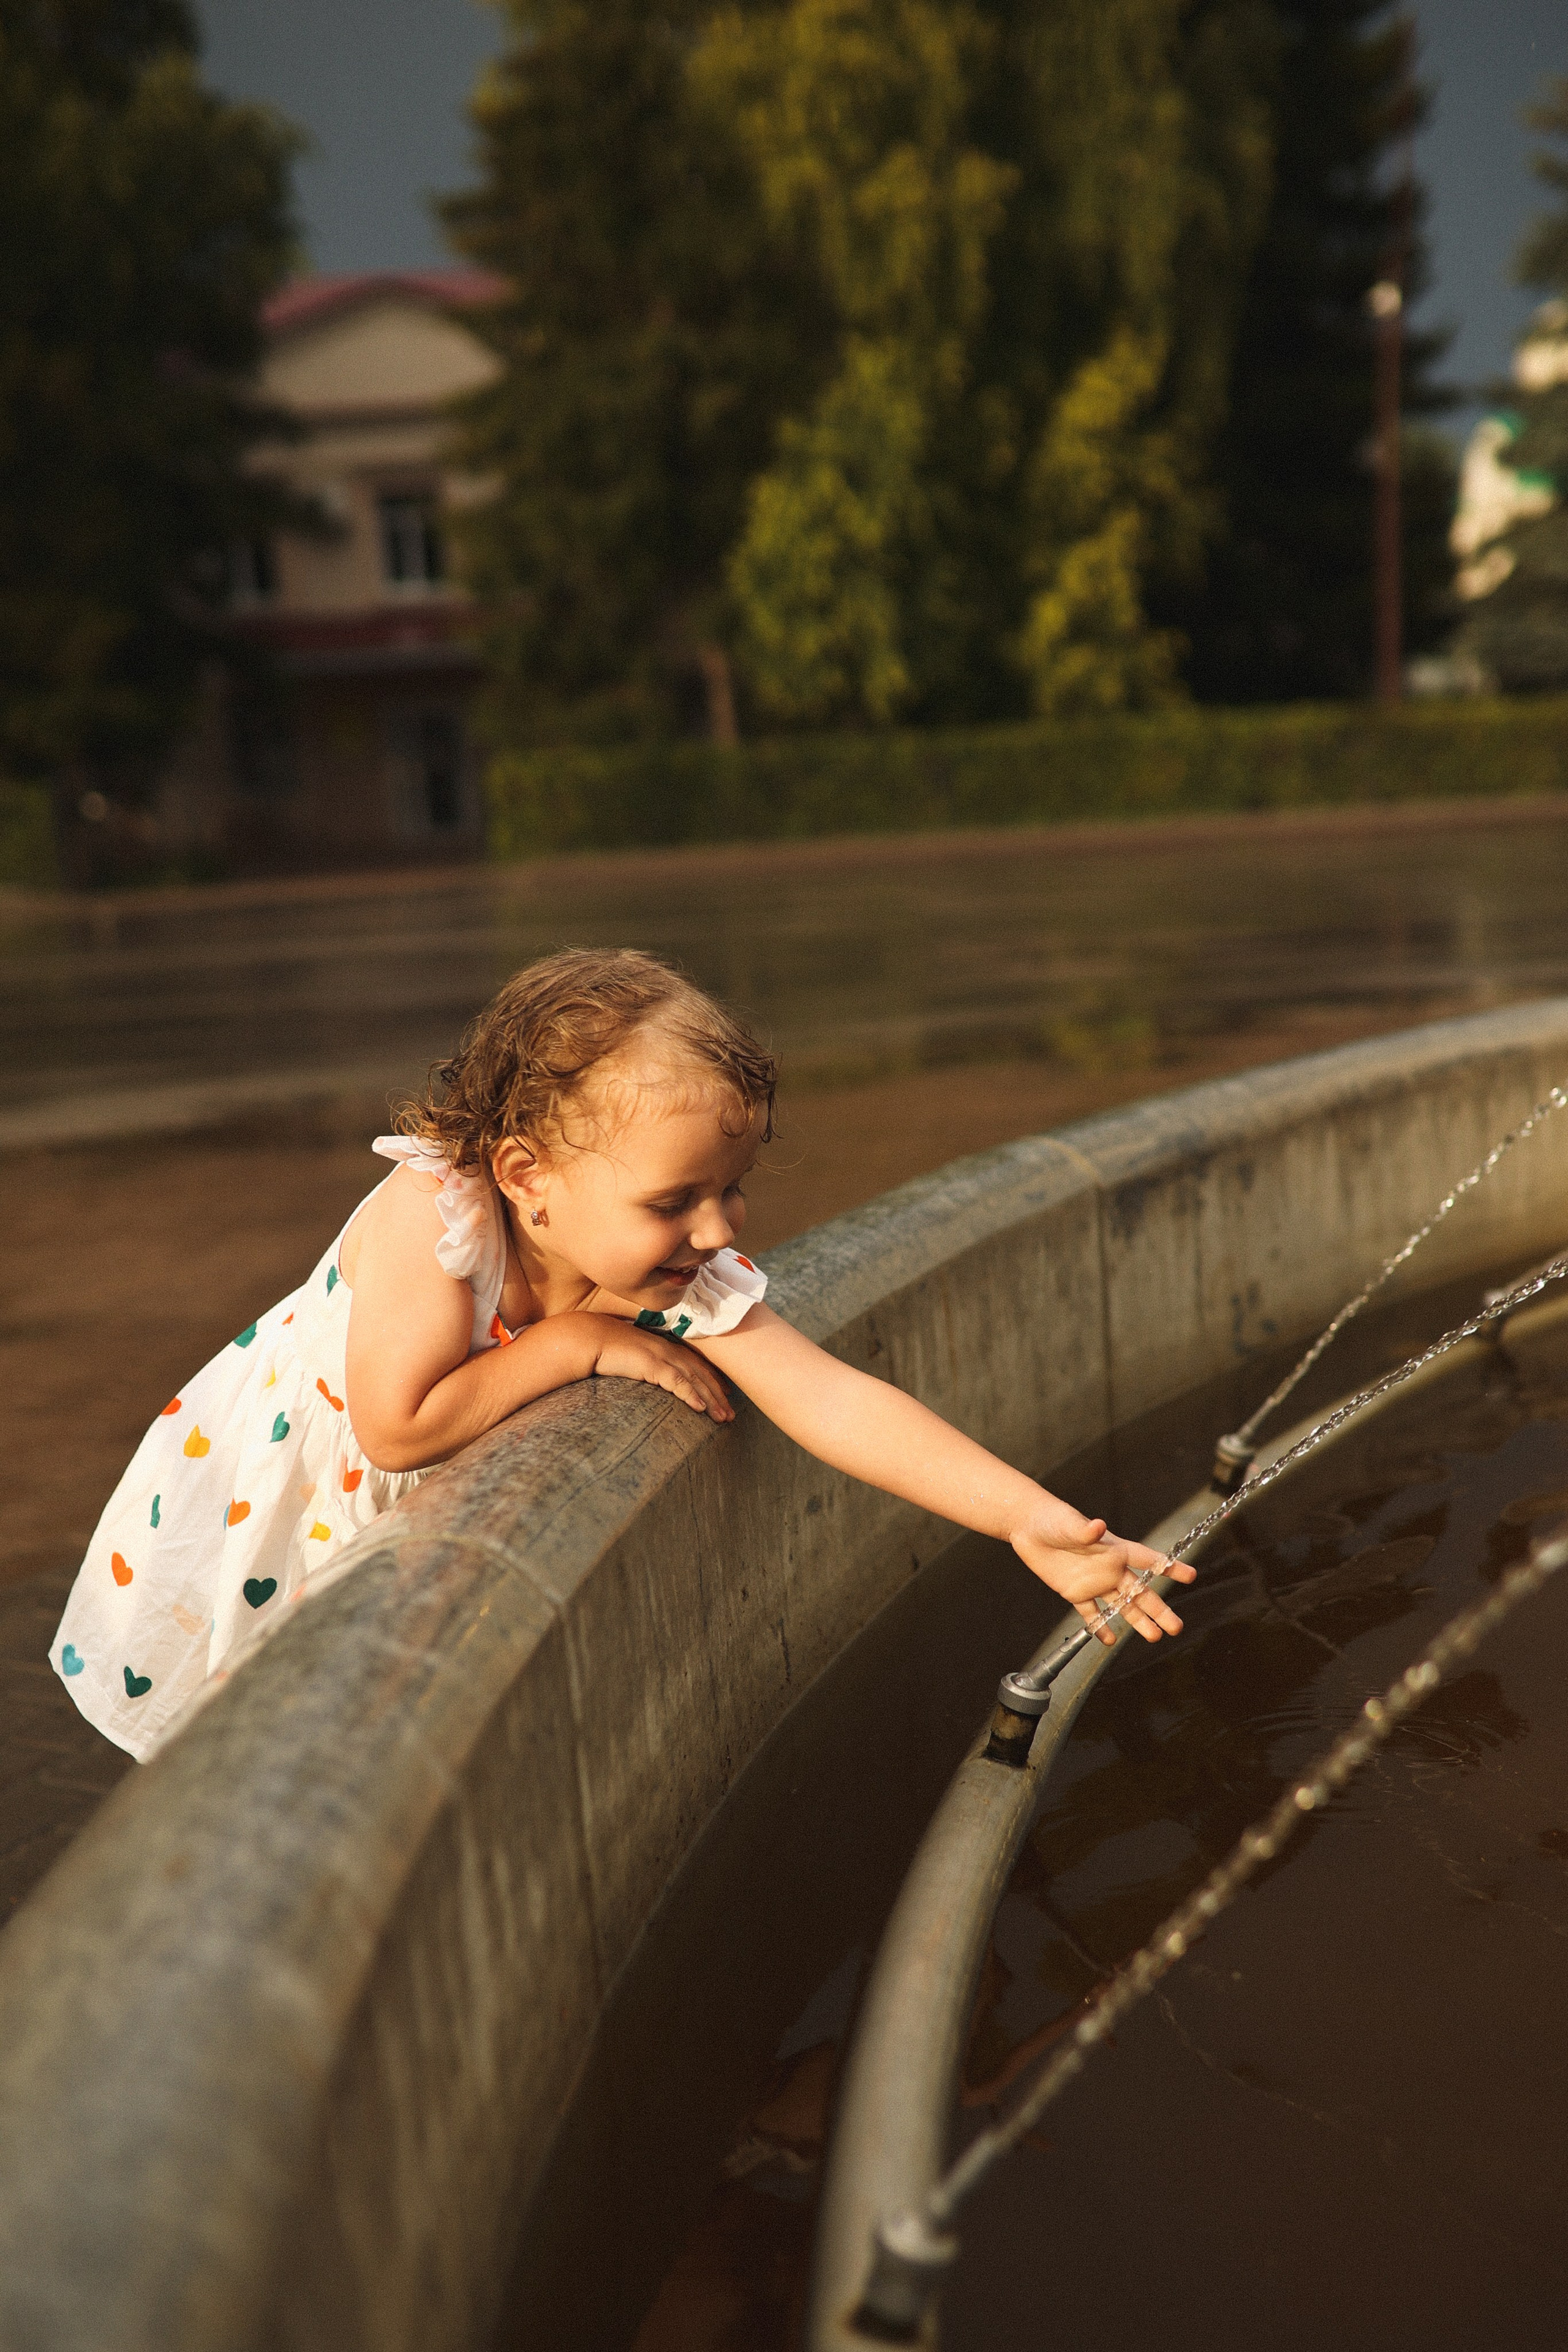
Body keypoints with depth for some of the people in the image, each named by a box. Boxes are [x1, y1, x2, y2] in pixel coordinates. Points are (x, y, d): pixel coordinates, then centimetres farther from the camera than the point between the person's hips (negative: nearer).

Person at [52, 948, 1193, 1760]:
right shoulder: (431, 1218, -39)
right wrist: (578, 1341, -36)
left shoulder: (690, 1276, -27)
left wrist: (1030, 1516, -41)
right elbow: (397, 1429, -41)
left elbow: (837, 1401, -33)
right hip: (251, 1489, -4)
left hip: (417, 1532, 4)